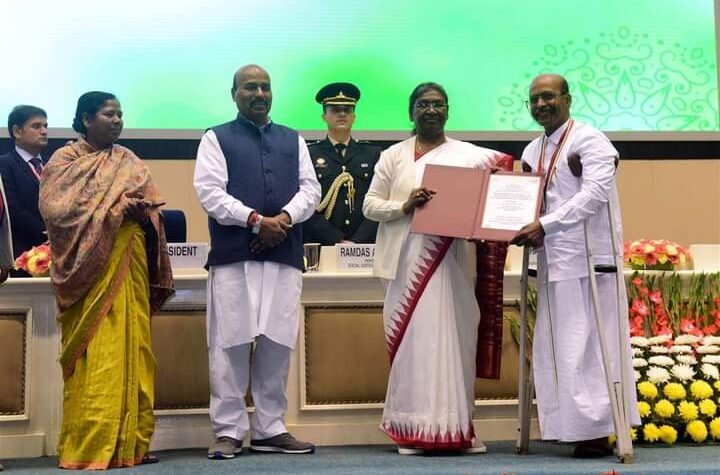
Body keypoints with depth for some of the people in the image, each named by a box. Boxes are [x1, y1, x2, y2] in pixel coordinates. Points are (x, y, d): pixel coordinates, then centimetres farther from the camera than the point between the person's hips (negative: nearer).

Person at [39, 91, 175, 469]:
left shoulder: (129, 163, 17)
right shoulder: (64, 160, 3)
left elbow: (150, 213, 13)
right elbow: (56, 209, -11)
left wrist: (142, 213, -11)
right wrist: (119, 207, -14)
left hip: (129, 269, 5)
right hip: (89, 268, -5)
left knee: (132, 351, 2)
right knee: (94, 358, -10)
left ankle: (129, 444, 5)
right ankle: (89, 448, -6)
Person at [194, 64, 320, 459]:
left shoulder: (293, 140, 19)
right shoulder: (216, 139, 7)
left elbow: (310, 188, 10)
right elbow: (210, 192, -6)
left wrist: (285, 217, -10)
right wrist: (256, 220, -15)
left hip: (285, 256, 4)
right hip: (233, 257, -3)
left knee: (277, 345, 5)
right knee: (231, 343, -4)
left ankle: (270, 429, 14)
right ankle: (228, 431, 4)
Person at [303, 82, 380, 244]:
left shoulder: (373, 154, 11)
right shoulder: (309, 155, 5)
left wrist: (358, 241, -10)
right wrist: (338, 241, -11)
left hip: (364, 248, 1)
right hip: (320, 247, -1)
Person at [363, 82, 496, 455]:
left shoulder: (468, 155, 8)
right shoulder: (394, 155, 10)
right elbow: (370, 205, 6)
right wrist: (404, 206, -11)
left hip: (448, 261, 0)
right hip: (406, 261, 0)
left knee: (449, 337, -1)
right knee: (412, 340, -1)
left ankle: (452, 427, 6)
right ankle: (414, 428, 4)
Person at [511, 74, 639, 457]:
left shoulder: (589, 141, -6)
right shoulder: (532, 152, 16)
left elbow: (594, 194, -18)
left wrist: (544, 226, -24)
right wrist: (527, 232, -1)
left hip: (588, 260, -7)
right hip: (552, 261, 7)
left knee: (587, 345, -5)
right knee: (556, 348, 6)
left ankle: (598, 430, 1)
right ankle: (573, 426, 13)